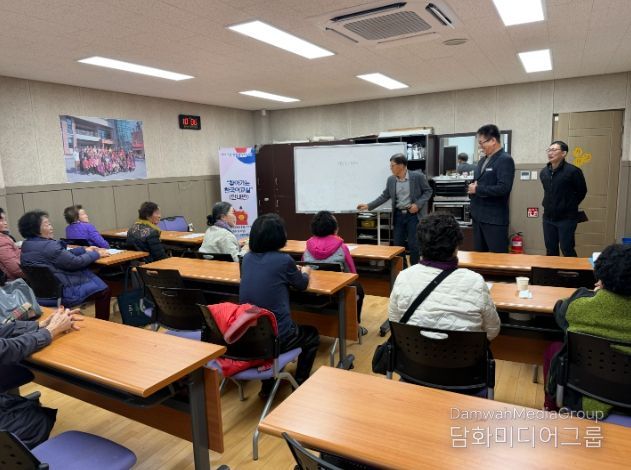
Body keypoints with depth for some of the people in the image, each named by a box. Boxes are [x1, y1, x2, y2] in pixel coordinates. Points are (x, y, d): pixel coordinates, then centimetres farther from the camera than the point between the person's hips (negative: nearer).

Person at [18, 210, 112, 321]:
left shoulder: (27, 245, 5)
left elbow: (63, 254, 11)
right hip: (61, 292, -10)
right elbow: (75, 262, -19)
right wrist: (96, 254, -5)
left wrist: (84, 249, 11)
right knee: (104, 290, 5)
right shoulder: (48, 246, -26)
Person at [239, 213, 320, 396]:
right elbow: (302, 284, 5)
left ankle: (268, 385, 36)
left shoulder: (247, 258, 2)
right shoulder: (283, 260, -14)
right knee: (312, 335, 25)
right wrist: (305, 271, 26)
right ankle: (299, 385, 29)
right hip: (276, 336, -5)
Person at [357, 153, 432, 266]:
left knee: (413, 245, -3)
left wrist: (418, 204, -15)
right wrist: (368, 206, 4)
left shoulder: (417, 176, -9)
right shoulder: (391, 180, 4)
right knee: (398, 244, 7)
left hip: (413, 215, -4)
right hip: (399, 215, 5)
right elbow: (384, 196, 10)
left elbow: (428, 191, -2)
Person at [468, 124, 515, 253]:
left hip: (495, 219, -8)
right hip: (478, 216, 8)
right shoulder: (482, 160, 15)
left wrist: (478, 189, -15)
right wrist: (472, 189, -2)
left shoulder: (505, 160, -12)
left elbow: (503, 188, -23)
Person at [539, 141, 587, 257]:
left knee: (567, 250, -1)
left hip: (567, 218, -5)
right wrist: (548, 205, 13)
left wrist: (570, 207, 8)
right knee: (550, 251, 11)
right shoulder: (543, 172, 5)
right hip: (548, 218, 5)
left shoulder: (573, 171, -13)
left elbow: (582, 191, 1)